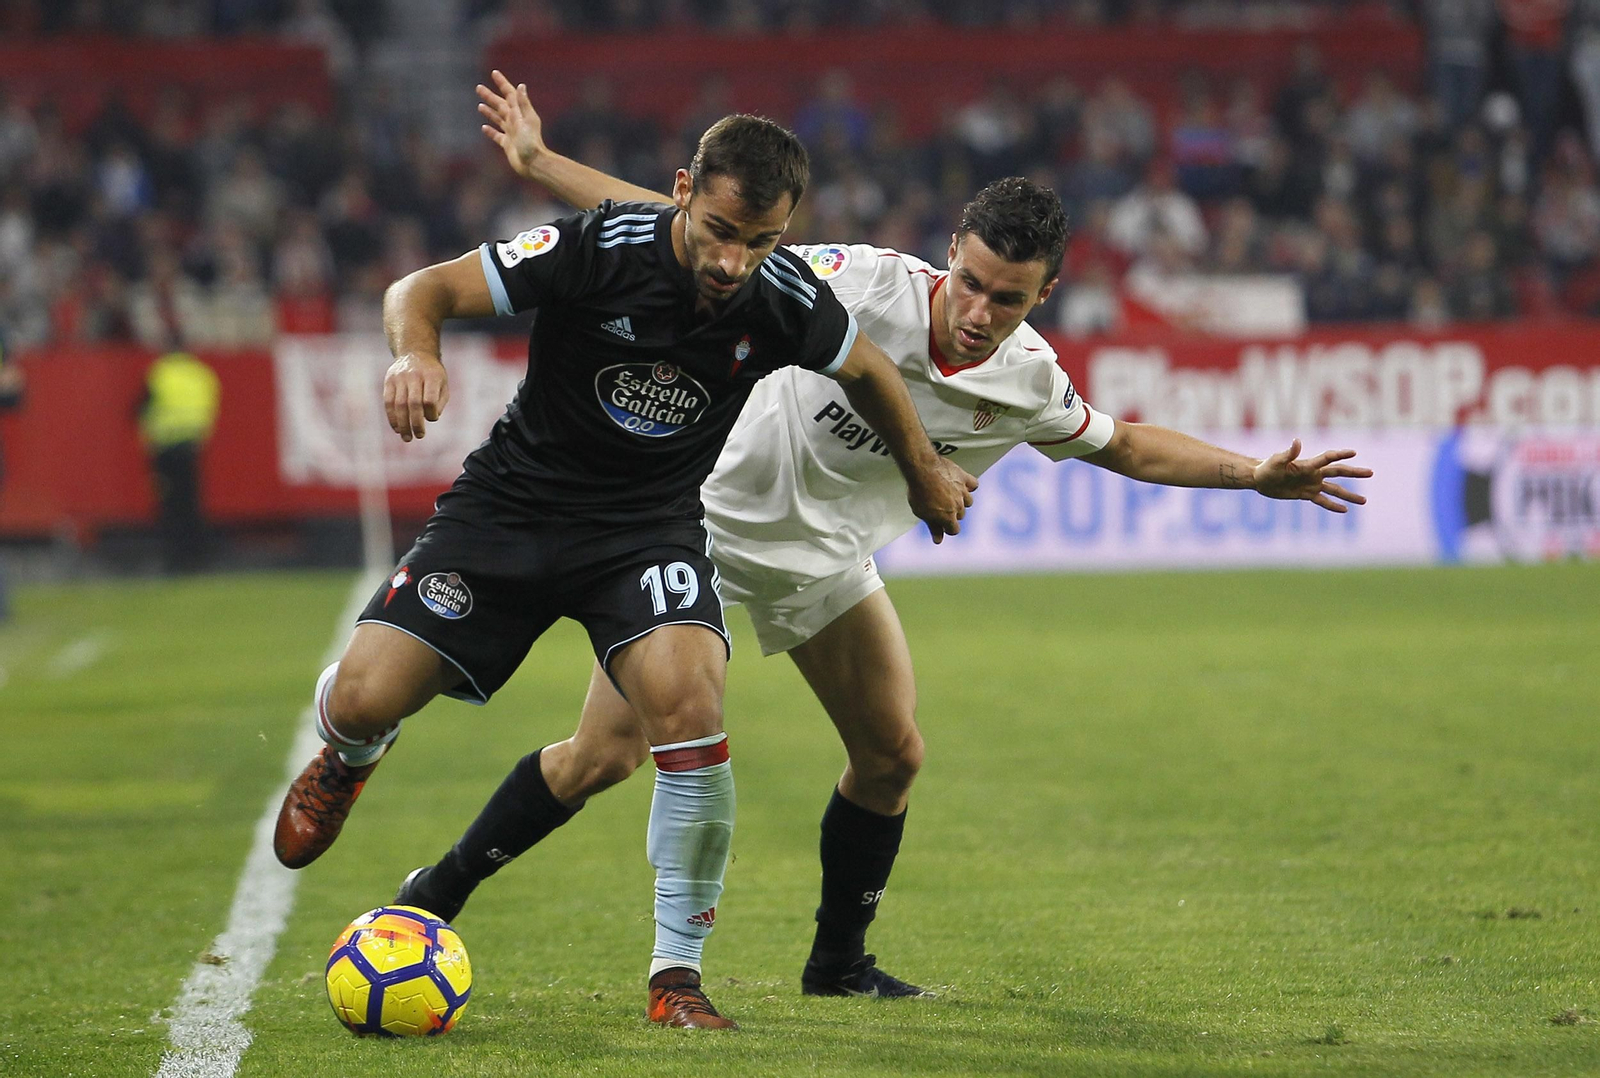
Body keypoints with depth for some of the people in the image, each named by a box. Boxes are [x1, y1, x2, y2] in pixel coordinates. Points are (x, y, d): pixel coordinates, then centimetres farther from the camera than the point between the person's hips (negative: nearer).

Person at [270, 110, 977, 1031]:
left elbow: (868, 369, 9)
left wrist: (926, 471, 24)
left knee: (686, 696, -29)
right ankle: (350, 754, 31)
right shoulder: (601, 249, -23)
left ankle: (678, 974, -13)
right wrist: (417, 354, -42)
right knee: (363, 700, -13)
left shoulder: (786, 303, -14)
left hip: (651, 526, 1)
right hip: (514, 503, -1)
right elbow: (425, 290, -19)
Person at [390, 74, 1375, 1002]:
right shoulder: (866, 286, -28)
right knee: (605, 755, -10)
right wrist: (540, 163, -26)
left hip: (826, 558, 5)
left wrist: (1257, 475, 1)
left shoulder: (1031, 386, -13)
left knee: (892, 754, 2)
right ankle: (437, 894, 7)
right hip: (711, 517, -5)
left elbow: (1123, 445, 8)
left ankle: (840, 961, 22)